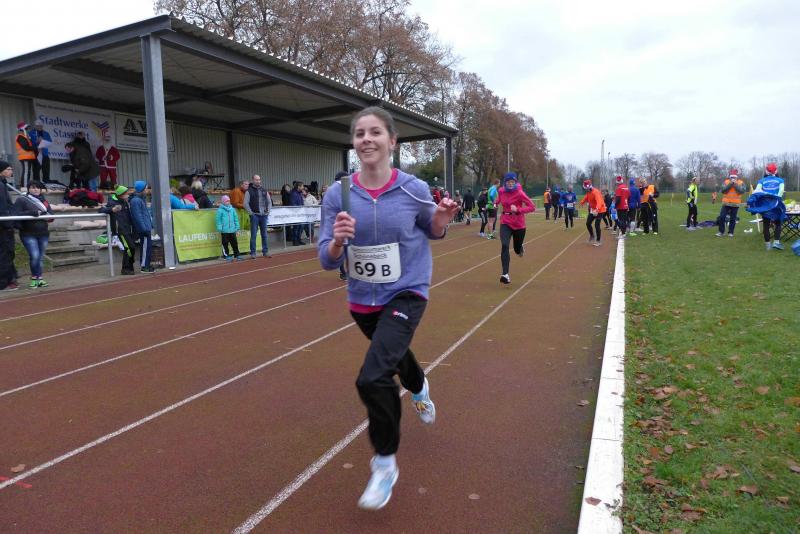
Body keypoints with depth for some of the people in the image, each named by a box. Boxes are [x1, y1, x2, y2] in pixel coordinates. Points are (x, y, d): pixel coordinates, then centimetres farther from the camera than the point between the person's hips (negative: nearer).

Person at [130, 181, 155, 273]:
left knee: (148, 246, 13)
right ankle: (144, 266, 2)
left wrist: (150, 225, 19)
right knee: (145, 246, -5)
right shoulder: (136, 201, -15)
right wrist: (144, 229, -20)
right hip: (143, 229, -10)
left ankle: (146, 265, 21)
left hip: (147, 228, 10)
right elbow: (138, 217, -19)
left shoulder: (142, 199, 16)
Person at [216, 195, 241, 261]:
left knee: (234, 243, 9)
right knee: (225, 243, 3)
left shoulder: (232, 209, 8)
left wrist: (237, 227, 10)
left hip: (232, 230, 4)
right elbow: (218, 220, -5)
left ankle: (236, 255, 18)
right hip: (224, 231, -4)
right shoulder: (220, 210, -6)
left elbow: (236, 218, 14)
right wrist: (220, 229, -10)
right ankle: (226, 256, 12)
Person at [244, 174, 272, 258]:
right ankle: (253, 253, 4)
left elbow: (269, 201, 18)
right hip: (255, 216, -4)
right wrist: (251, 213, -11)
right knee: (253, 235, -2)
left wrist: (268, 211, 7)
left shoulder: (264, 191, 12)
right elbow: (246, 203, -6)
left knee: (264, 235, 8)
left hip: (264, 215, 4)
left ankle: (265, 252, 16)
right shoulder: (249, 191, -2)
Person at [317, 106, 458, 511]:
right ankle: (419, 388, 68)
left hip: (406, 295, -4)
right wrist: (338, 241, -33)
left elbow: (433, 232, 4)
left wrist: (442, 219, -18)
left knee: (372, 378, -21)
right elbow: (327, 260, -11)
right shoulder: (337, 195, -11)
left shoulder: (414, 189, -14)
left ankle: (385, 463, 6)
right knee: (394, 354, 30)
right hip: (362, 300, 4)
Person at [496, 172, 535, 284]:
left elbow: (532, 207, -18)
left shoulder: (520, 193, -15)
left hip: (519, 225, -2)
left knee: (517, 250, 13)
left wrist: (518, 210, -28)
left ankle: (520, 247, 54)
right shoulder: (501, 191, -2)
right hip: (505, 223, 2)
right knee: (504, 246, -21)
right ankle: (505, 275, -22)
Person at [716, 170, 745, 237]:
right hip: (726, 203, 1)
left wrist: (735, 184, -17)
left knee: (732, 219, 5)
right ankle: (721, 231, 6)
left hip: (735, 204, -1)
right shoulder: (726, 182, 4)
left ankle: (730, 232, 13)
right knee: (722, 217, -4)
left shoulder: (741, 183, 1)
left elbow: (741, 191, -13)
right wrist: (730, 184, -16)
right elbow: (723, 190, -10)